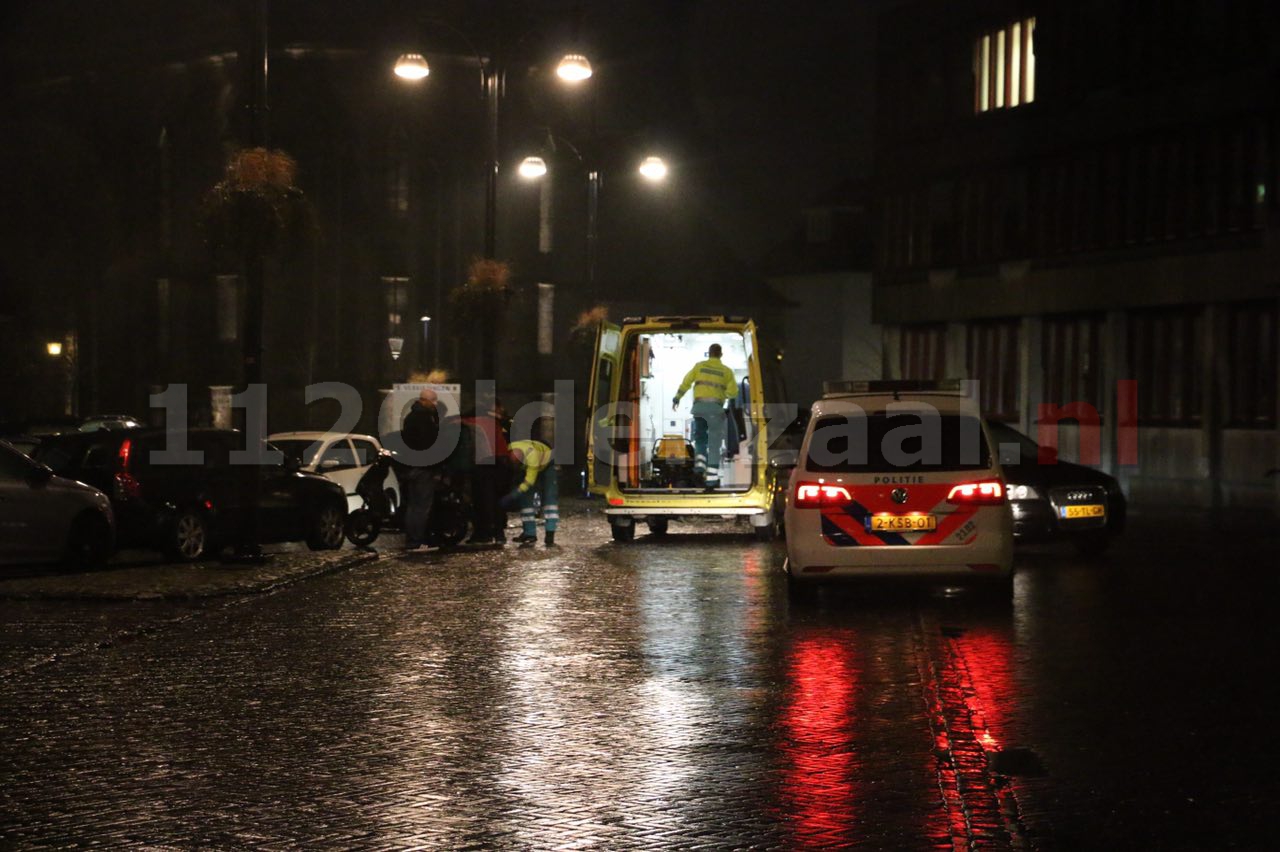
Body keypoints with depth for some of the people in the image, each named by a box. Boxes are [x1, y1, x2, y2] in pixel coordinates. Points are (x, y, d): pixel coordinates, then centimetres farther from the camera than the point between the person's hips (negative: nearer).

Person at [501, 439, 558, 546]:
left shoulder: (531, 454, -44)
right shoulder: (508, 453, -28)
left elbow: (529, 481, -40)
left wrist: (512, 495, -43)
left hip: (548, 464, -5)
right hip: (529, 467, 5)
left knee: (550, 496, -19)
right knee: (524, 497, -5)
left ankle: (550, 534, -25)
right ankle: (529, 532, 2)